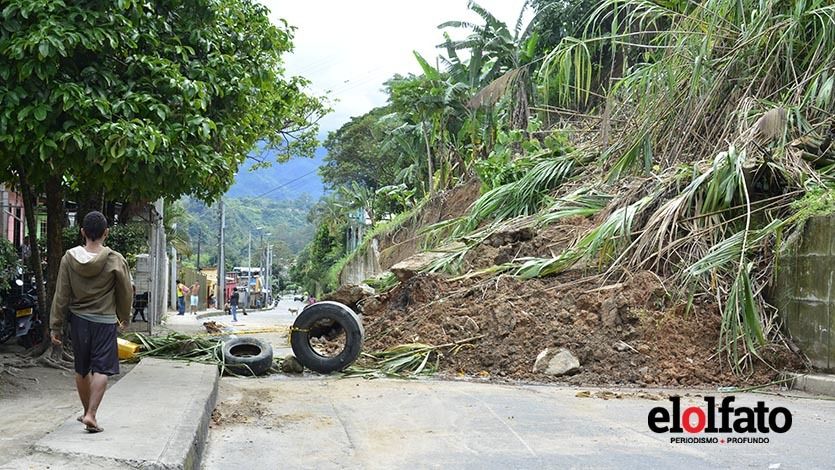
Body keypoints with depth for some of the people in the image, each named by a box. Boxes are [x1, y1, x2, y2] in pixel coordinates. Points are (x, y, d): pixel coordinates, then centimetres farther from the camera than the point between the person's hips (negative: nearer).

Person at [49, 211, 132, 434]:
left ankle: (87, 412, 30)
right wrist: (124, 318, 16)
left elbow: (61, 296, -2)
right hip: (105, 321, -3)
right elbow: (125, 293, 0)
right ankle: (91, 415, -11)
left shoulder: (69, 258, -5)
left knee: (81, 369, 17)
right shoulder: (116, 260, -11)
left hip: (78, 320, 3)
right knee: (101, 369, -1)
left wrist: (55, 326, 5)